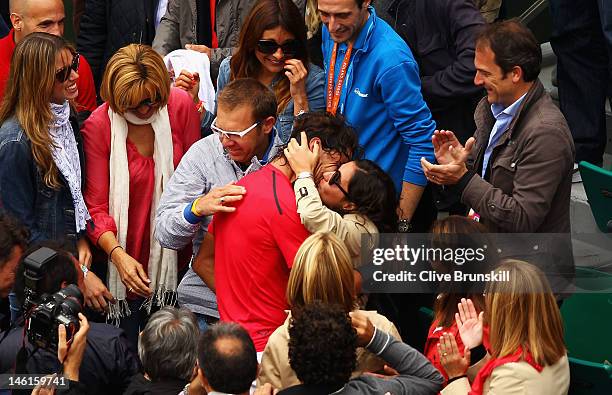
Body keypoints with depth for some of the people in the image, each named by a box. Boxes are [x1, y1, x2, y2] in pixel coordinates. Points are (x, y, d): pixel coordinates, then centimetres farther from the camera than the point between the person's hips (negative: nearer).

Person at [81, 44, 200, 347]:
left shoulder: (180, 106, -9)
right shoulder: (98, 126, -17)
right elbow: (95, 205, -16)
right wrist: (117, 254, -32)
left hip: (171, 254, 2)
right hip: (127, 256, -2)